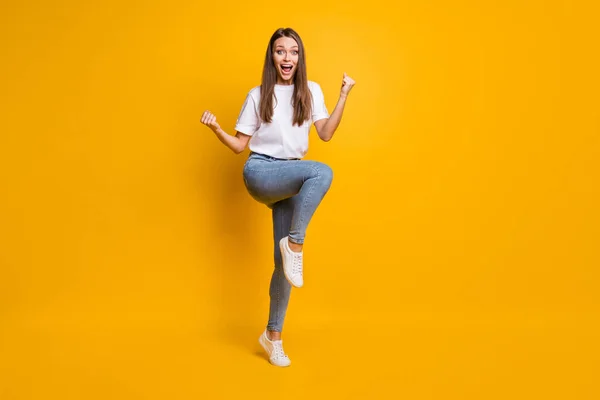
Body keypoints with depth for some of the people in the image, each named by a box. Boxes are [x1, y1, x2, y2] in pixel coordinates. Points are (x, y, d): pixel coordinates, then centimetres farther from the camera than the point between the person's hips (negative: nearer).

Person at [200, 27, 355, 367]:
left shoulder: (311, 91, 10)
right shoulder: (258, 96, 5)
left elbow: (326, 134, 0)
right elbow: (240, 146, 5)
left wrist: (344, 96, -4)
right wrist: (216, 128, -11)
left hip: (290, 180, 3)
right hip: (260, 172, -3)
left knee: (284, 260, -2)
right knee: (322, 172, -32)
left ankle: (273, 335, 12)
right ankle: (295, 245, -23)